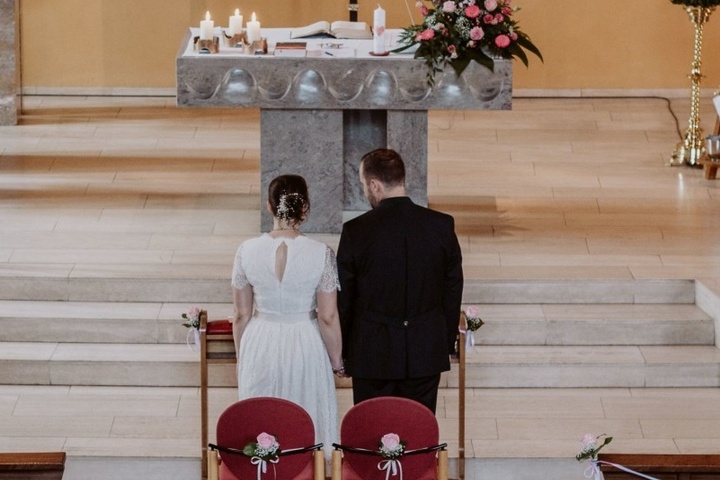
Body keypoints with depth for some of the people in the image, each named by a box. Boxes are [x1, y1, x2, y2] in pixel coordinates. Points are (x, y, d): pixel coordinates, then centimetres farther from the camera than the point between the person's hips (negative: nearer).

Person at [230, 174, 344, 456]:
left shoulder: (247, 251, -11)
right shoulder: (321, 254, -16)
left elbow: (241, 315, -2)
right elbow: (328, 318, -11)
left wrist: (241, 357, 12)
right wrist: (336, 361, 4)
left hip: (261, 348, 1)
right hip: (305, 348, -1)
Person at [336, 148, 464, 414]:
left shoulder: (356, 232, -11)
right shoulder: (442, 225, -4)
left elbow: (343, 299, -3)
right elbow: (453, 291, 4)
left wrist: (340, 352, 8)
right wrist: (447, 344, 15)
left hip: (372, 353, -2)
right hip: (426, 353, 2)